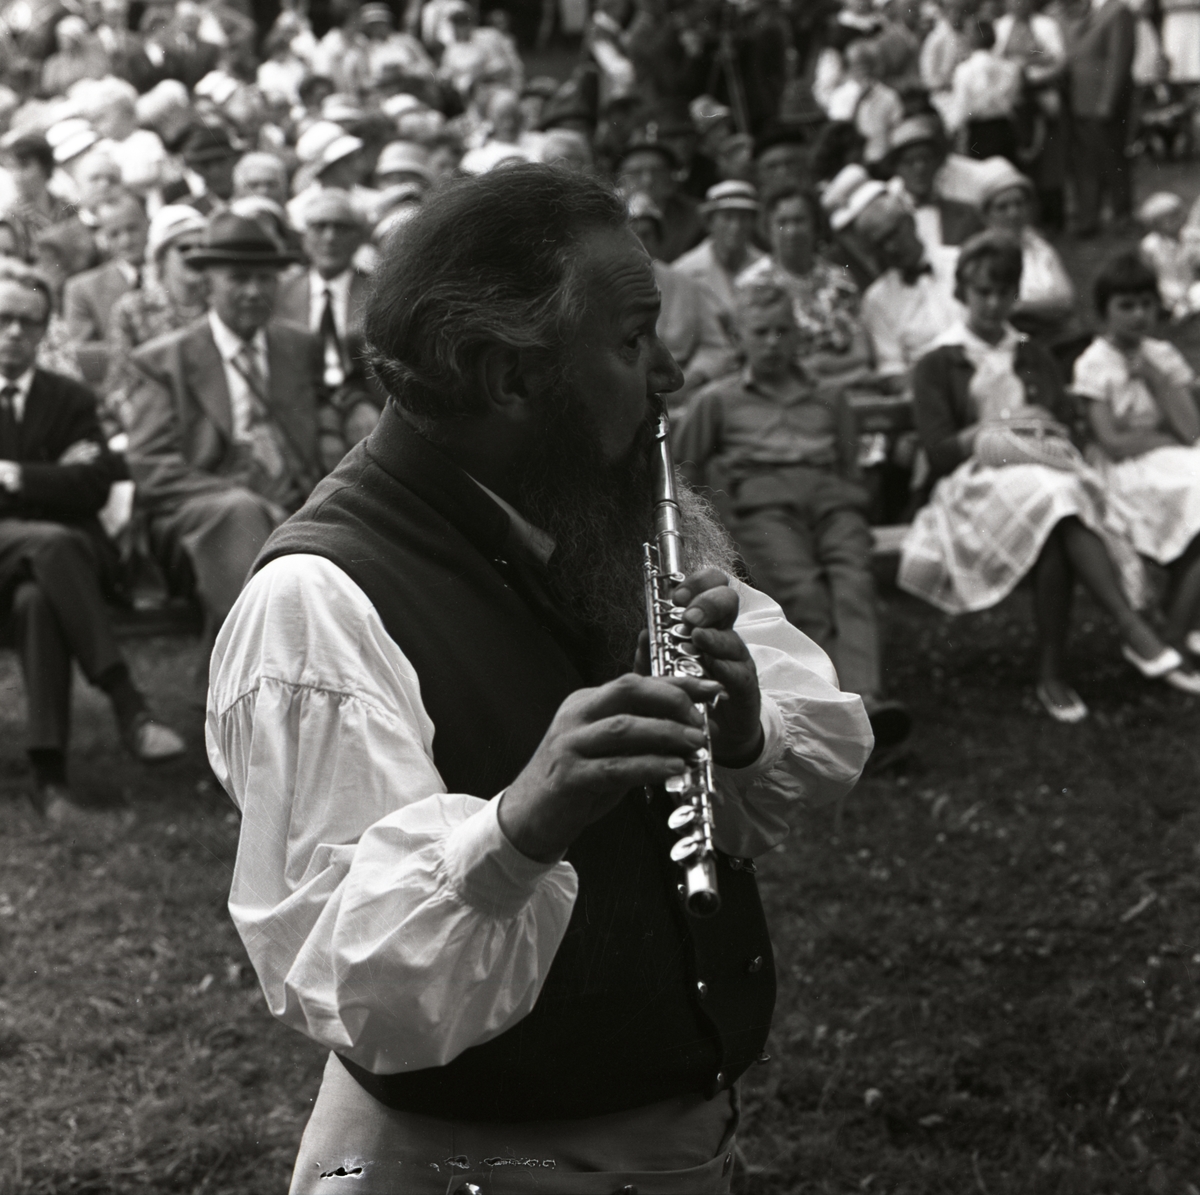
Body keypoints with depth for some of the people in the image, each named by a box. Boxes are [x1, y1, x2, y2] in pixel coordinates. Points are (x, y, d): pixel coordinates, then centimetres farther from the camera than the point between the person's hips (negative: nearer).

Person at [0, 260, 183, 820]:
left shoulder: (69, 400, 19)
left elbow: (95, 485, 4)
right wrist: (53, 478, -6)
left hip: (51, 554, 1)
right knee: (50, 543, -36)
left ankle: (49, 770, -40)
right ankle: (126, 705, -41)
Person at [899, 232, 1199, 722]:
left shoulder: (1034, 357, 25)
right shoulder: (936, 365, 13)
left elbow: (1063, 421, 12)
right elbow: (938, 451, 0)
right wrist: (983, 435, -13)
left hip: (1046, 468, 3)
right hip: (977, 482, -3)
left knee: (1057, 533, -38)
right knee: (1054, 497, -38)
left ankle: (1054, 676, -43)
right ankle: (1137, 634, -45)